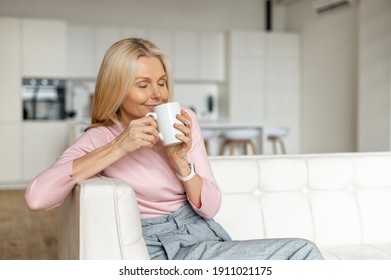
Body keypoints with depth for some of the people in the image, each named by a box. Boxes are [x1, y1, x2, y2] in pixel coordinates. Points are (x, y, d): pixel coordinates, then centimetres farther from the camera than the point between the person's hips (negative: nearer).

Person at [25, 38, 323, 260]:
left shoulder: (184, 121, 4)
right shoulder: (100, 139, -6)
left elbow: (210, 207, 3)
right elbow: (37, 197, -24)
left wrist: (180, 160, -16)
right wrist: (119, 147, -24)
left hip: (205, 237, 5)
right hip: (161, 251, -5)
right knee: (302, 253, -17)